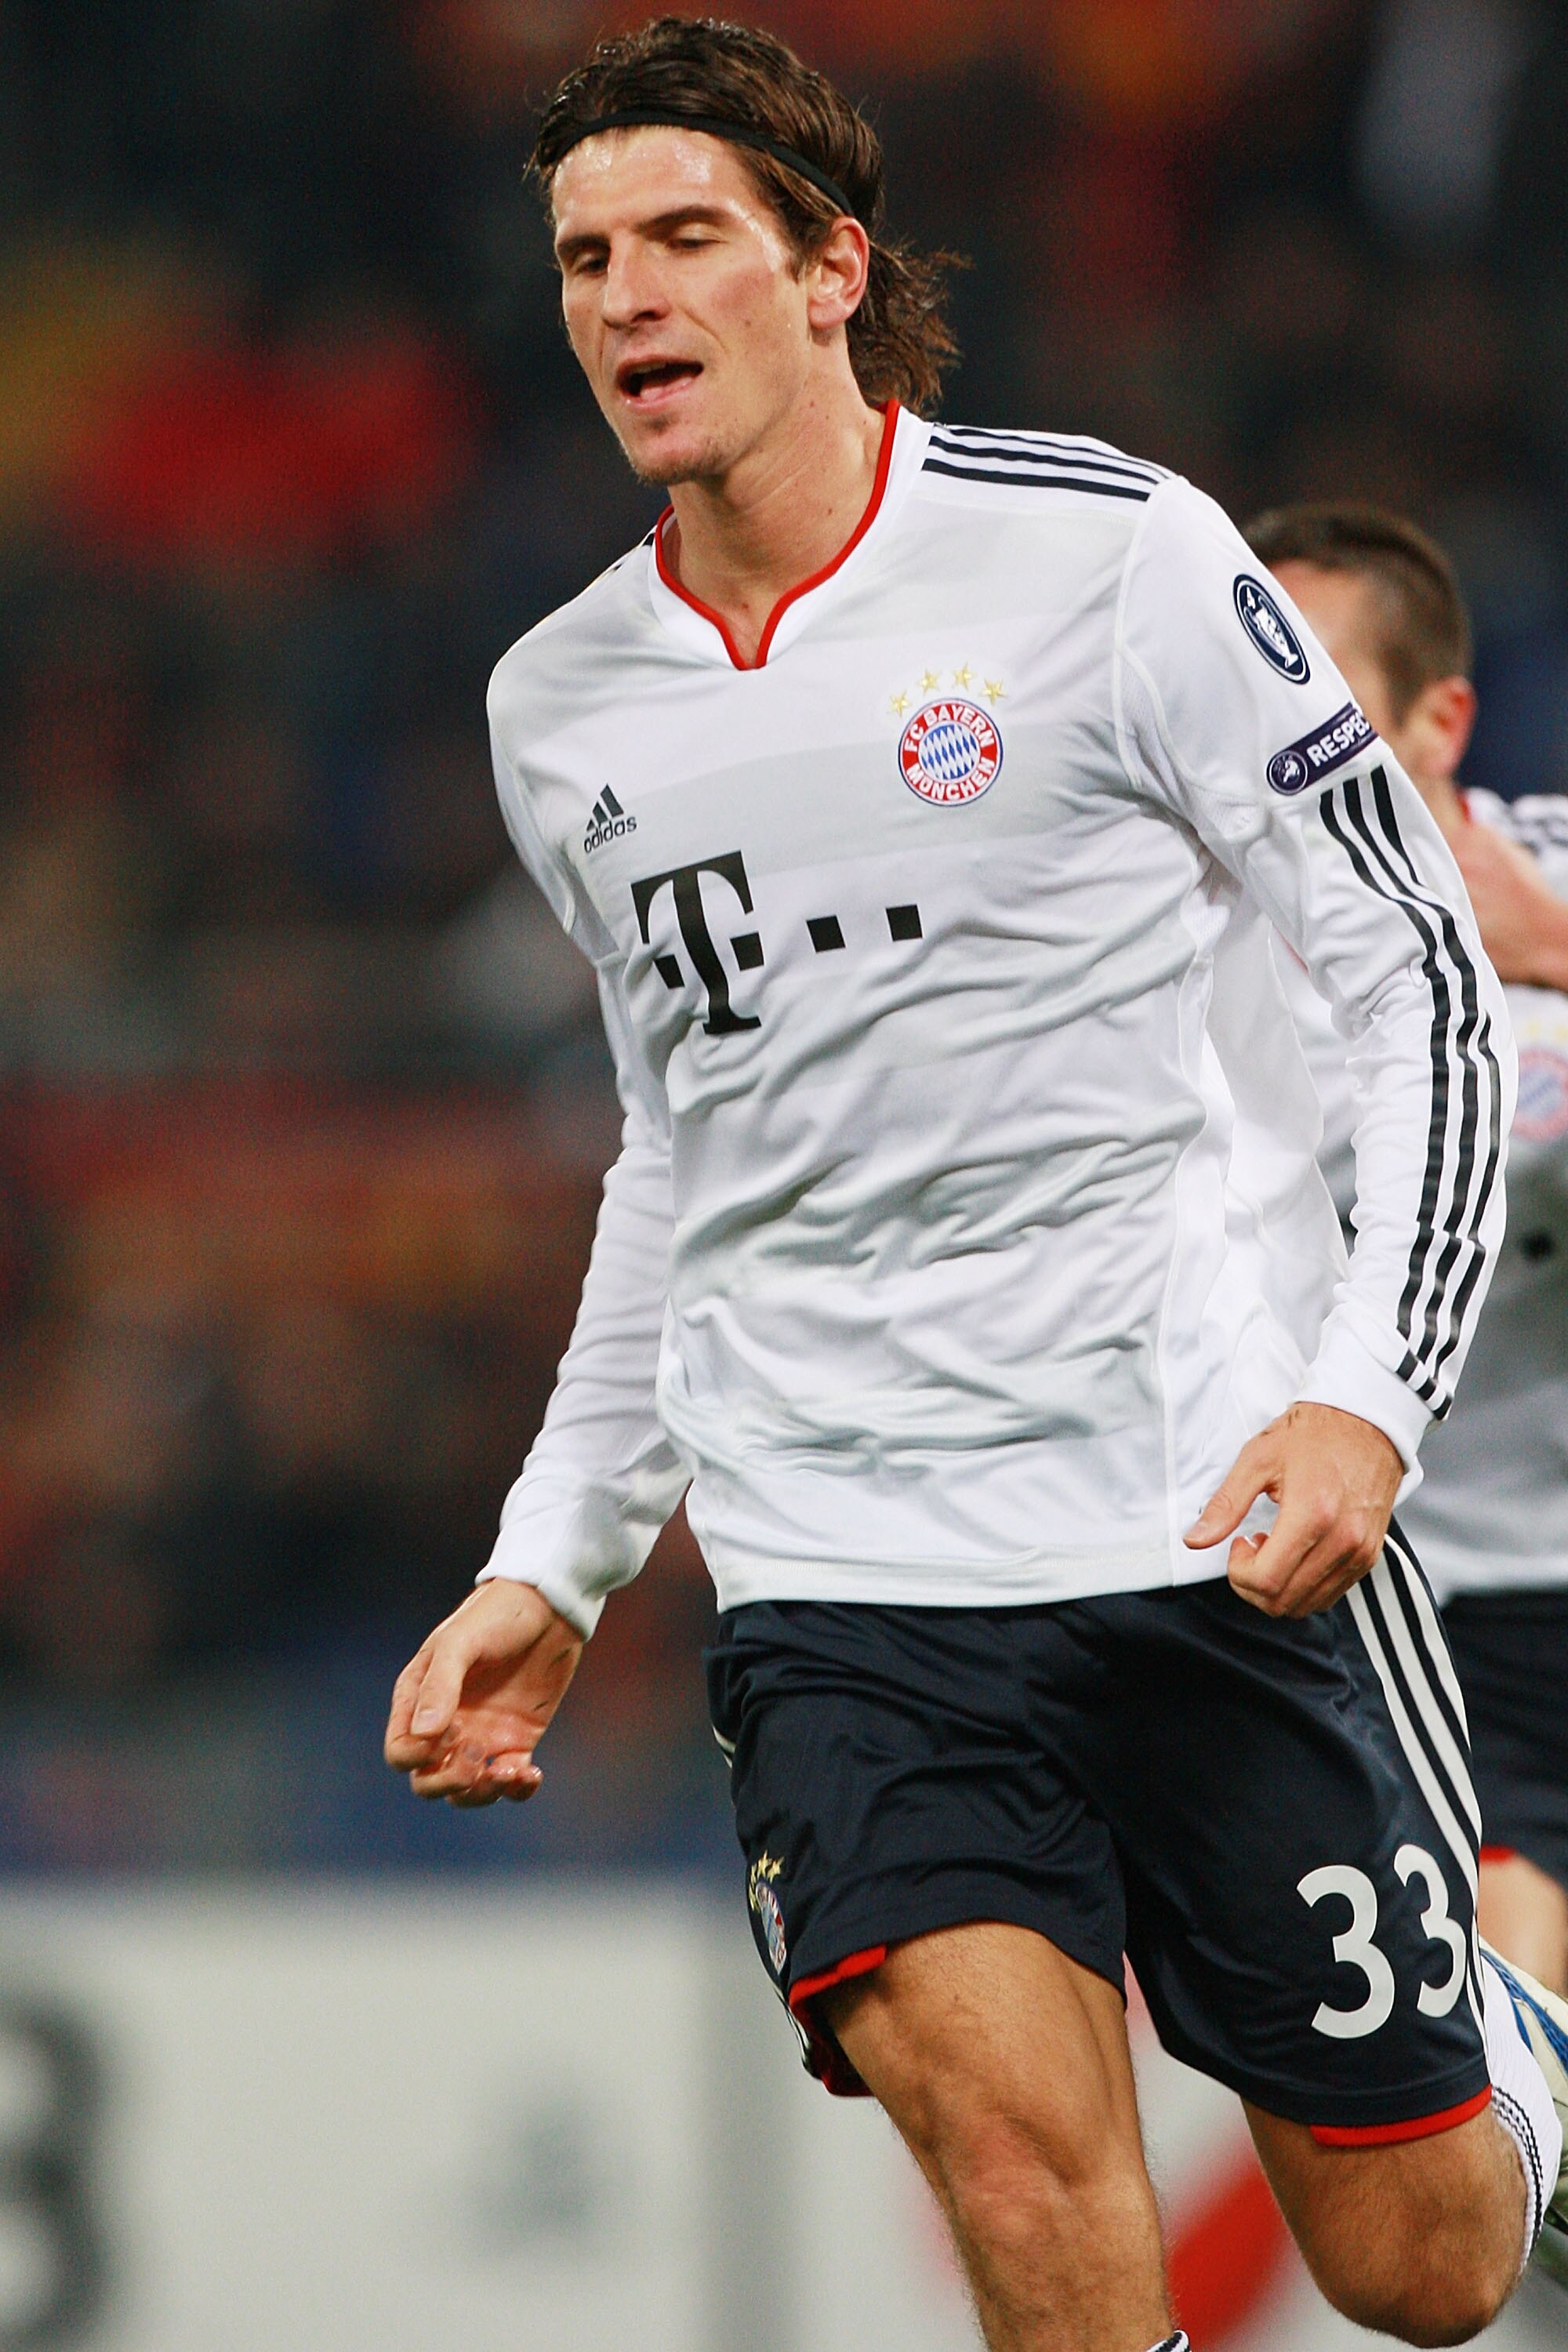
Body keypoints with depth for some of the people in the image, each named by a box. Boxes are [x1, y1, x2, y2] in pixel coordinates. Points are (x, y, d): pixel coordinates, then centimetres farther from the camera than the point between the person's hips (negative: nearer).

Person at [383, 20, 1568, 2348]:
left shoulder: (1110, 555, -4)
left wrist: (1370, 1395, -16)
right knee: (1011, 2139, -22)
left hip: (1224, 1518, -3)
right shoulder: (561, 713, 11)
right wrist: (555, 1564, 19)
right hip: (838, 1566, 3)